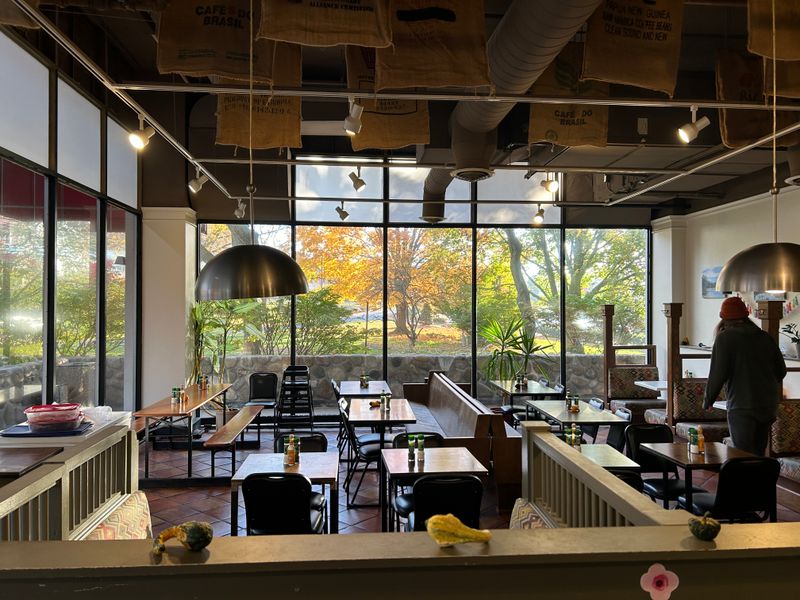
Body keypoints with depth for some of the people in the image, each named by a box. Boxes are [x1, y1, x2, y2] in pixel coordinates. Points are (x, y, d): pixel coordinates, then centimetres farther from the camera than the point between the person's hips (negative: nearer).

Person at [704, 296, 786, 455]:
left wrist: (708, 401, -1)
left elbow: (718, 373, -13)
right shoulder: (766, 337, 8)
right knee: (758, 454, 18)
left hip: (741, 407, -6)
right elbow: (781, 370, 13)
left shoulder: (725, 338, -9)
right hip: (769, 405, 6)